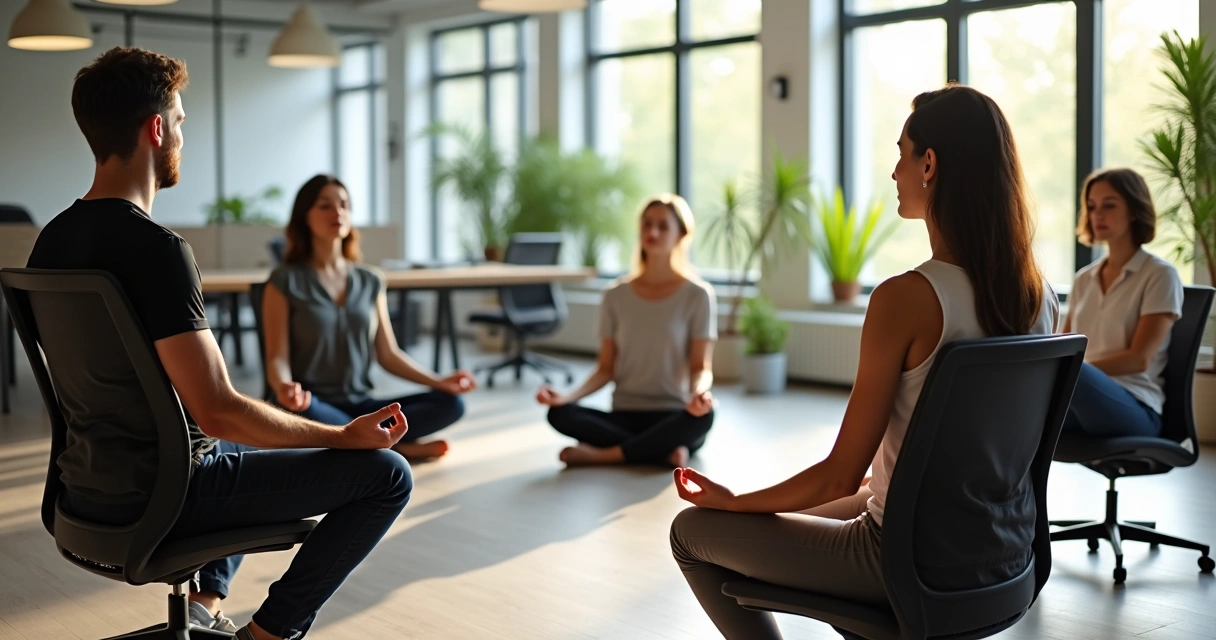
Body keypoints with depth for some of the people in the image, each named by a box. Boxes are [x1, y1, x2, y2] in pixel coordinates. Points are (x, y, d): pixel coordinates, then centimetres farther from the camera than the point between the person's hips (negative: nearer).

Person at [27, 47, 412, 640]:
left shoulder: (51, 241, 4)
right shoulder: (156, 248, -24)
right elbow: (217, 411, -26)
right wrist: (346, 435, -14)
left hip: (87, 489, 9)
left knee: (243, 444, 37)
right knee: (386, 472, -4)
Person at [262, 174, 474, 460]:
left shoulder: (370, 282, 11)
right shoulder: (285, 281, -3)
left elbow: (388, 354, 13)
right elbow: (278, 358, -9)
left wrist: (439, 381, -3)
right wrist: (284, 388, -33)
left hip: (359, 405, 4)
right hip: (313, 406, -4)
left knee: (449, 403, -17)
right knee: (301, 412, -41)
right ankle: (397, 446, -19)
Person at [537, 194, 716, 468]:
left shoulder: (697, 295, -2)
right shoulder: (616, 296, 5)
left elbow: (701, 367, -4)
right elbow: (606, 368, 6)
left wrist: (699, 393, -29)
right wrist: (568, 396, -13)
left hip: (673, 418, -2)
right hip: (625, 416, 2)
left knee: (703, 416, -37)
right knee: (559, 413, -25)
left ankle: (603, 455, -24)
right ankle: (665, 452, -25)